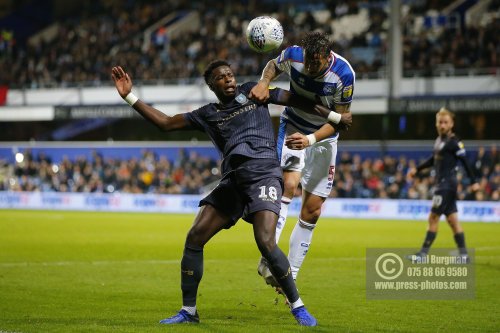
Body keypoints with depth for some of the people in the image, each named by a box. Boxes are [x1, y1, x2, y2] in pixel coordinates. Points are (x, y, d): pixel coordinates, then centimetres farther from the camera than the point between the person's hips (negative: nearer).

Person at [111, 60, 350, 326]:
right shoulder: (207, 115, 19)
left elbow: (295, 99, 19)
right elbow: (165, 123, 18)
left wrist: (333, 116, 17)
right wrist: (129, 96, 13)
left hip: (263, 173, -4)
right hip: (232, 181, 4)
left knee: (265, 242, -22)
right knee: (194, 238, -3)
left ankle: (298, 307, -7)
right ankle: (188, 311, 8)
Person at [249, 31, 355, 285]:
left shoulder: (343, 74, -24)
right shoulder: (292, 55, -20)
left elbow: (341, 118, -15)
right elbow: (273, 65, 4)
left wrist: (310, 140, -28)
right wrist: (264, 82, -17)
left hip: (324, 138, 1)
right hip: (293, 128, -1)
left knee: (312, 211, 0)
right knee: (288, 184, -28)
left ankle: (290, 276, 10)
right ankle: (267, 259, -32)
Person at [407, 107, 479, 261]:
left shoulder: (454, 142, -12)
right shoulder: (439, 140, 13)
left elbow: (465, 162, -13)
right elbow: (434, 159, 26)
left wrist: (473, 181, -14)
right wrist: (417, 169, 25)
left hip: (447, 184, -9)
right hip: (441, 183, 9)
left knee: (433, 218, -7)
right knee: (452, 219, 8)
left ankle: (423, 252, -4)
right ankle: (463, 254, 10)